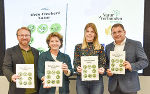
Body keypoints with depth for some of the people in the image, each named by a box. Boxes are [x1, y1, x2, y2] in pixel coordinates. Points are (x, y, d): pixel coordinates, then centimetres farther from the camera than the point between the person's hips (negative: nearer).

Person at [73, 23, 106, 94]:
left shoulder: (100, 47, 6)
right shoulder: (78, 47, 7)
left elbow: (103, 64, 3)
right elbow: (76, 63, 4)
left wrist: (102, 69, -18)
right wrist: (77, 68, -18)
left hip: (97, 81, 0)